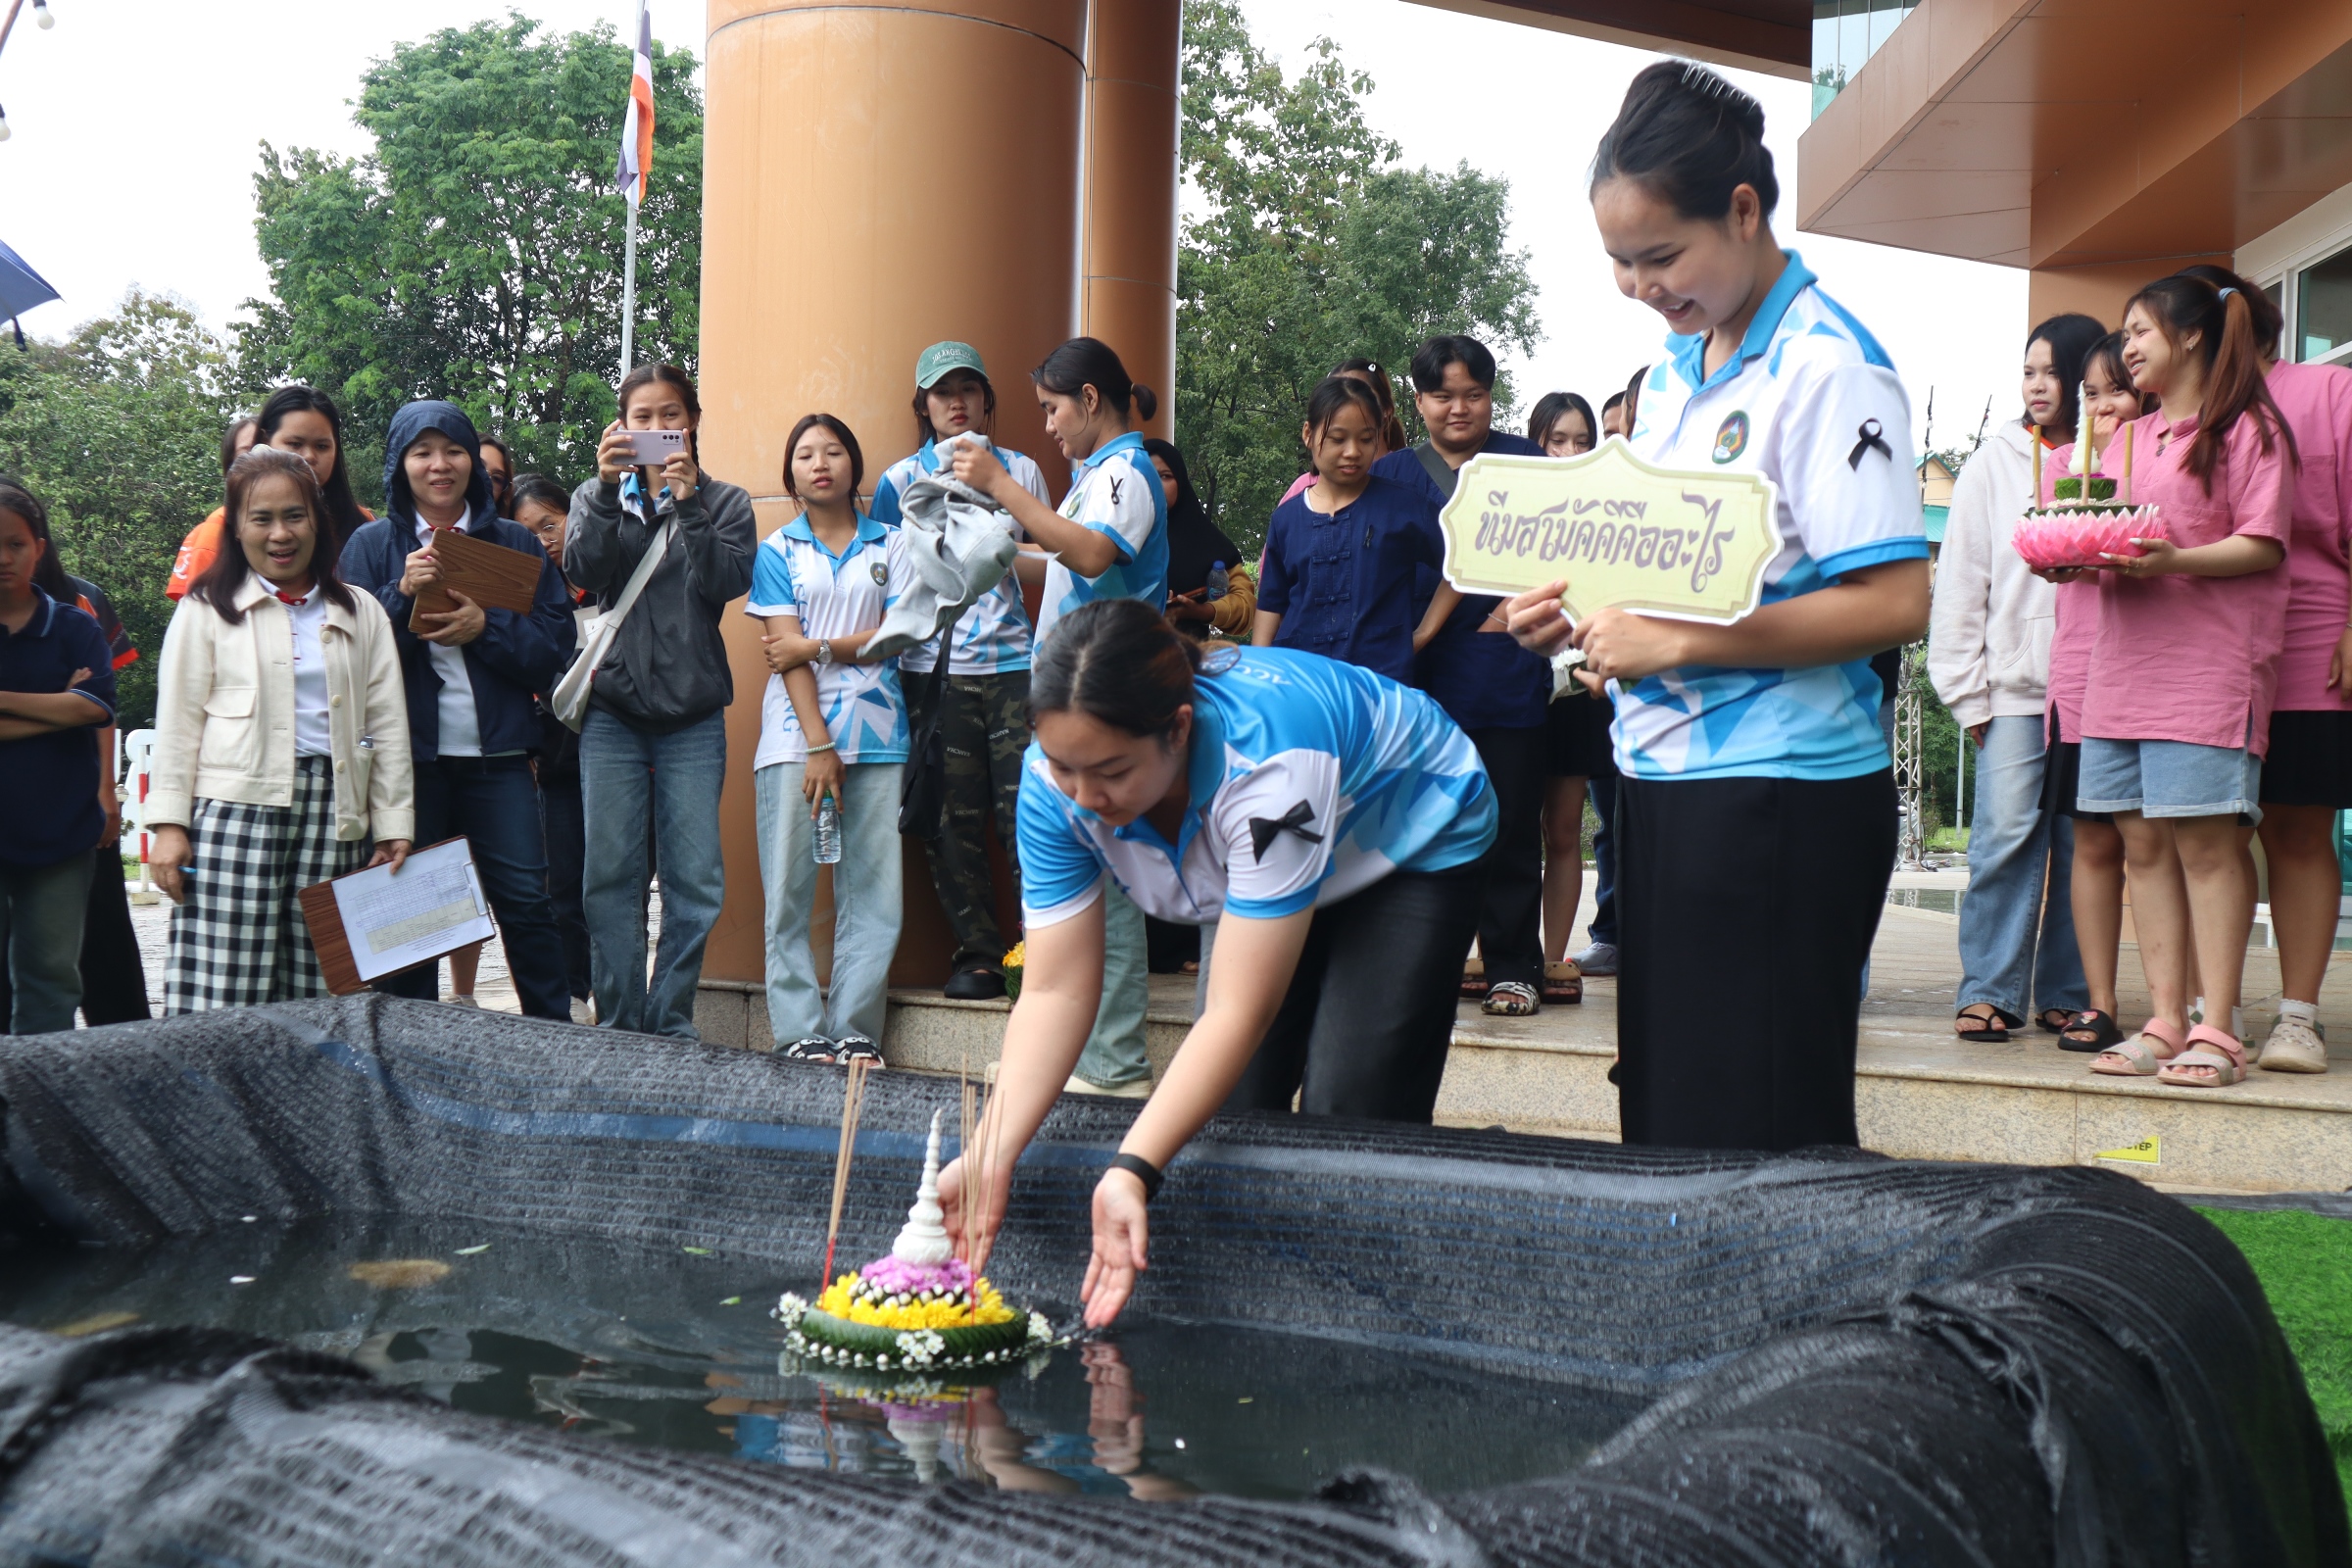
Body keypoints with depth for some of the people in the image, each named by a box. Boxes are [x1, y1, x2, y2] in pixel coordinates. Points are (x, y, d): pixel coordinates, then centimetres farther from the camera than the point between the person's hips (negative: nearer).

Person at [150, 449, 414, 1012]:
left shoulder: (361, 613, 14)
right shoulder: (208, 608, 8)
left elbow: (387, 727, 13)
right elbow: (178, 721, 5)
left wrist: (393, 826, 7)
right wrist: (169, 824, -3)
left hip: (332, 808, 2)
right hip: (236, 810, -2)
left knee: (318, 991, -2)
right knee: (220, 992, -10)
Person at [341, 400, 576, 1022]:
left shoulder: (516, 543, 10)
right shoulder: (371, 544, 7)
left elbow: (555, 644, 1)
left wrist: (486, 627, -13)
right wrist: (402, 595, -16)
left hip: (497, 751, 0)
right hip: (408, 754, 0)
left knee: (525, 899, -3)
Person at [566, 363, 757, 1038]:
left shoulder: (724, 501, 11)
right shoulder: (599, 496, 14)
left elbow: (729, 582, -6)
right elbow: (583, 569, -4)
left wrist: (688, 502, -13)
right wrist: (608, 486, -15)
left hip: (694, 712, 0)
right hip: (613, 710, 1)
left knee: (695, 880, -2)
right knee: (611, 875, -1)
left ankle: (671, 1023, 8)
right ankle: (618, 1023, 7)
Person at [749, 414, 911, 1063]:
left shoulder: (891, 544, 13)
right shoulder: (777, 551, 10)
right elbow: (785, 653, 0)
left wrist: (817, 647, -6)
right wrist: (818, 745, -10)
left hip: (876, 735, 1)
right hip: (796, 735, -1)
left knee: (872, 889, -2)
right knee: (788, 889, -4)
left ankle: (856, 1029, 3)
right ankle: (801, 1031, 1)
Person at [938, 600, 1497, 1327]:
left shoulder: (1269, 756, -43)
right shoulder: (1058, 779, -26)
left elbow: (1238, 1012, -43)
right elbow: (1054, 993, -25)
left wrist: (1131, 1172, -52)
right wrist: (991, 1157, -38)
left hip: (1413, 850, -5)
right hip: (1257, 881, 5)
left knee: (1348, 1118, -18)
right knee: (1228, 1110, -5)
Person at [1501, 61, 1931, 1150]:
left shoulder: (1825, 367, -13)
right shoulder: (1673, 365, 13)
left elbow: (1894, 603, -20)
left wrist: (1676, 643, -21)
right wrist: (1583, 614, 1)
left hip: (1782, 797, -9)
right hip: (1660, 775, 9)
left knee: (1760, 1134, 1)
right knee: (1658, 1102, 16)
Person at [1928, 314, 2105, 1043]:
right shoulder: (1997, 460, 8)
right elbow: (1961, 578, 6)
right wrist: (1967, 689, 1)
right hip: (2015, 682, -1)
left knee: (2084, 841, 3)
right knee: (2006, 832, -8)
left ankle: (2067, 995, 12)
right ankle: (1989, 989, -1)